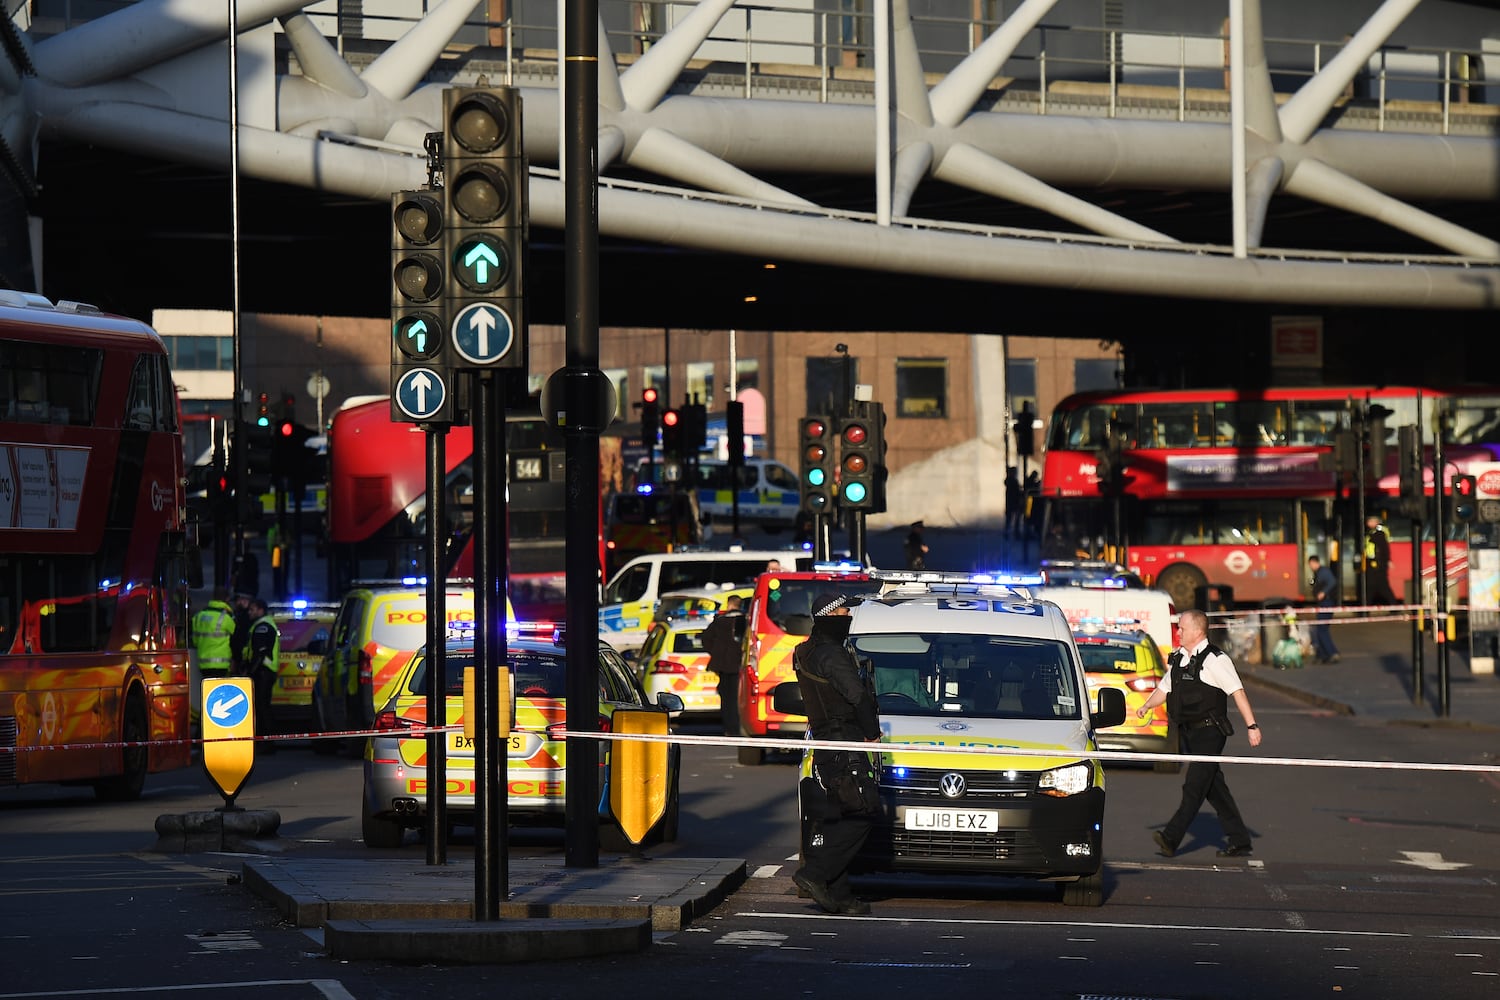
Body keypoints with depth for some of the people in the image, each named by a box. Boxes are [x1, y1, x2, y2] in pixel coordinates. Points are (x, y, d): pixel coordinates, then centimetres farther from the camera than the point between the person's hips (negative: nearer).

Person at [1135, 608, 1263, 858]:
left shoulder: (1214, 659, -10)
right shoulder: (1178, 658, 13)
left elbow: (1237, 692, -13)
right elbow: (1165, 688, 23)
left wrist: (1252, 726, -17)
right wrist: (1147, 706, 5)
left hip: (1209, 732, -8)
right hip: (1188, 732, 8)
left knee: (1194, 786, -12)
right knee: (1214, 788, 9)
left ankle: (1171, 838, -19)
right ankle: (1238, 841, 14)